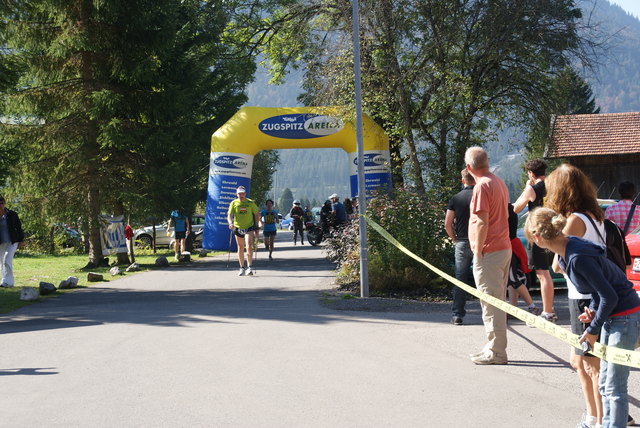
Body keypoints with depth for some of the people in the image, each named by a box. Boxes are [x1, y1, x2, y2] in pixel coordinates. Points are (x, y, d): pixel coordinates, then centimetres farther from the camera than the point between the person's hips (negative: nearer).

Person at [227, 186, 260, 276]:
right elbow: (229, 215, -6)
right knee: (240, 248, 10)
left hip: (249, 228, -2)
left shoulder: (250, 203, -2)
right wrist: (230, 223, -26)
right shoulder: (234, 203, 0)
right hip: (238, 228, 2)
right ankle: (242, 268, 20)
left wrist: (256, 226, 4)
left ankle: (249, 267, -16)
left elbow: (257, 214, 7)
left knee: (249, 246, -18)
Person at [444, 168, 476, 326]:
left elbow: (447, 224, -2)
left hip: (461, 243, 1)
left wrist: (454, 239, 11)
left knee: (460, 279, 6)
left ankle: (457, 315, 5)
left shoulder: (455, 198, 1)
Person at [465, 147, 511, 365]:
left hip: (488, 252, -10)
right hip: (504, 248, 10)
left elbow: (482, 223, -20)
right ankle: (495, 347, 23)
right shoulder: (499, 183, 15)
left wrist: (478, 251, -14)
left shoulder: (482, 186, -15)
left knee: (491, 303, -5)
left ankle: (496, 352, -2)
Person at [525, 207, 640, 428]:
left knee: (614, 387, -6)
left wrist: (593, 330, -14)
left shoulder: (578, 258, -28)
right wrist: (594, 309, -3)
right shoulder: (565, 253, 2)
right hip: (611, 317, 10)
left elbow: (609, 297, -26)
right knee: (605, 383, 17)